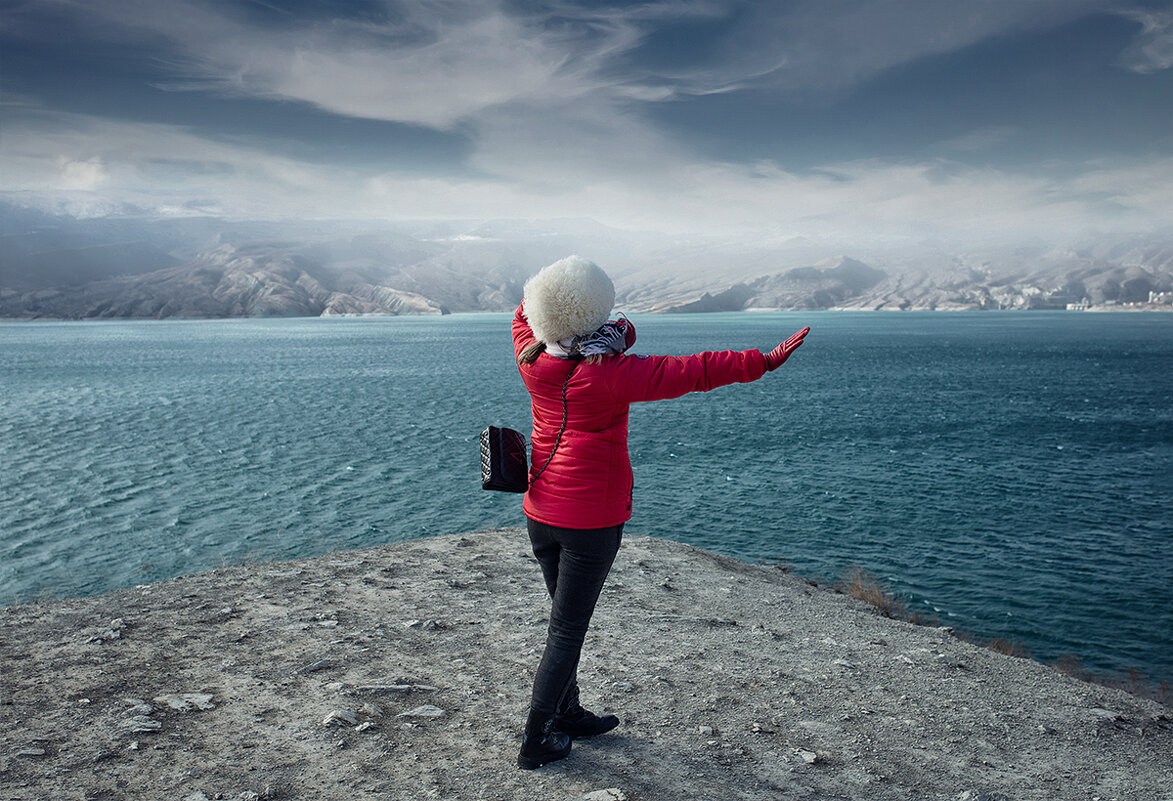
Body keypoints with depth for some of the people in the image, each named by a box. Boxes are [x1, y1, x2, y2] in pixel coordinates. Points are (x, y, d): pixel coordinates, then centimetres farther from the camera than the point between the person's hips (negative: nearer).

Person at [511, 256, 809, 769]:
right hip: (592, 522, -6)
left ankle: (567, 716, 37)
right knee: (567, 630, 5)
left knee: (565, 619, 21)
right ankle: (536, 743, 15)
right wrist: (763, 362, -16)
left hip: (540, 513, 7)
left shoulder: (532, 360, -5)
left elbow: (525, 309, 13)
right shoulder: (609, 375, -21)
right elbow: (693, 372, -21)